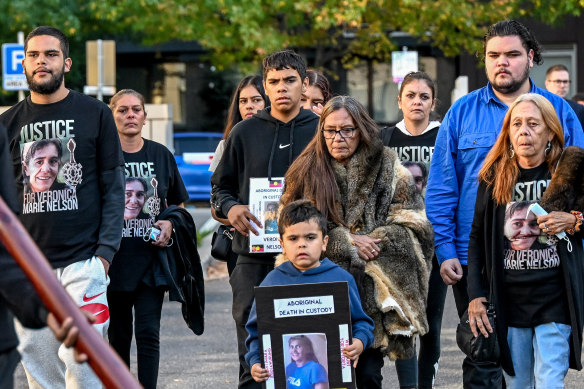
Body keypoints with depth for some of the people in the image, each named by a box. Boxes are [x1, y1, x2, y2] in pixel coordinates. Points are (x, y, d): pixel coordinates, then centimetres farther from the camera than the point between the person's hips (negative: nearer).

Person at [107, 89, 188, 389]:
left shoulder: (161, 155, 7)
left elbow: (178, 203, 17)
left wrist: (169, 224, -4)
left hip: (151, 258, 1)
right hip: (114, 259, -1)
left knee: (148, 333, -6)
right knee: (118, 336, 8)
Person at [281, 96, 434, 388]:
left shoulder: (388, 169, 5)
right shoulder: (307, 172, 8)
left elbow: (413, 225, 2)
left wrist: (374, 242, -11)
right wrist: (346, 241, -8)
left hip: (373, 293, -1)